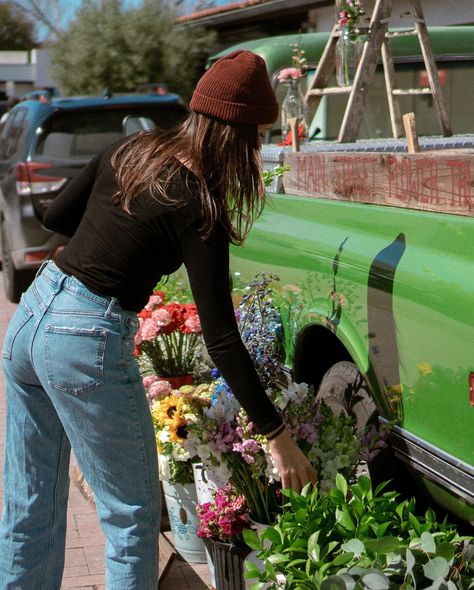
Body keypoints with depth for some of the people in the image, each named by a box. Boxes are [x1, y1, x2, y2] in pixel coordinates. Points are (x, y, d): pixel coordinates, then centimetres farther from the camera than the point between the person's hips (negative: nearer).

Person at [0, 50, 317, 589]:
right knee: (132, 518, 9)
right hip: (87, 342, -8)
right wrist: (277, 436, -12)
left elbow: (56, 216, 17)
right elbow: (220, 338, -16)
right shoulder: (198, 204, -14)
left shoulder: (130, 150, 5)